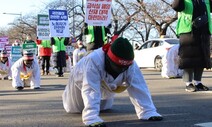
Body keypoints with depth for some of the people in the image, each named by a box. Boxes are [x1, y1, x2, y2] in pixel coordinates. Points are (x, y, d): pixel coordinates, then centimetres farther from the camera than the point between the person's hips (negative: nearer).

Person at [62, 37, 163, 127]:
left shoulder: (130, 64, -37)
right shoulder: (94, 60, -49)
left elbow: (138, 87, -35)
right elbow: (90, 90, -54)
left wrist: (148, 112, -43)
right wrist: (91, 117, -63)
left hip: (105, 85, 3)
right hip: (82, 79, -3)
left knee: (104, 107, 22)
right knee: (74, 108, 16)